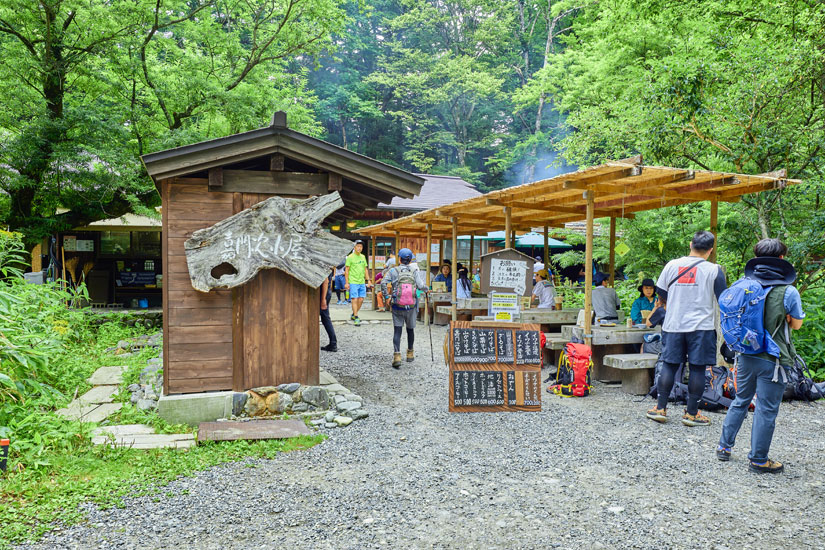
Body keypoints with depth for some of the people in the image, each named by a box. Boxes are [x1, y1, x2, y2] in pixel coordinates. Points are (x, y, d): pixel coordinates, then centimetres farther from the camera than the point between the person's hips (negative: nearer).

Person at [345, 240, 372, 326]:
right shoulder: (350, 257, -4)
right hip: (353, 282, -6)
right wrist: (347, 282, -9)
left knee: (361, 299, 6)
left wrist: (368, 280, 13)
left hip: (362, 282, 6)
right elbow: (346, 270, -4)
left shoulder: (363, 257, 13)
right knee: (354, 299, -6)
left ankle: (353, 315, 22)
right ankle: (356, 318, -1)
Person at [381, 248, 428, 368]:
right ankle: (410, 353, 33)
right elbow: (421, 286, -13)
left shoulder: (394, 271, -3)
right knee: (410, 329, 19)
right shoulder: (415, 271, -2)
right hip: (411, 307, 1)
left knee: (397, 330, 1)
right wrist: (426, 288, 8)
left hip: (397, 306, -1)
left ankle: (397, 355, -13)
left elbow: (383, 283, -14)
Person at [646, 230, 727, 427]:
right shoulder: (714, 270, -5)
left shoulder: (672, 265, 2)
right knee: (697, 369, 4)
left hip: (673, 325, 3)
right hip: (701, 327, -3)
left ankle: (660, 409, 14)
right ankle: (692, 413, 10)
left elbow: (660, 294, 10)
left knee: (669, 365, 9)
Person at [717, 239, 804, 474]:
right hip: (772, 360, -4)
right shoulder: (788, 292, -12)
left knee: (740, 401, 20)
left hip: (745, 355, 5)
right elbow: (796, 324, 1)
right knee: (766, 409, 6)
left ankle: (724, 446, 26)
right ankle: (758, 460, 15)